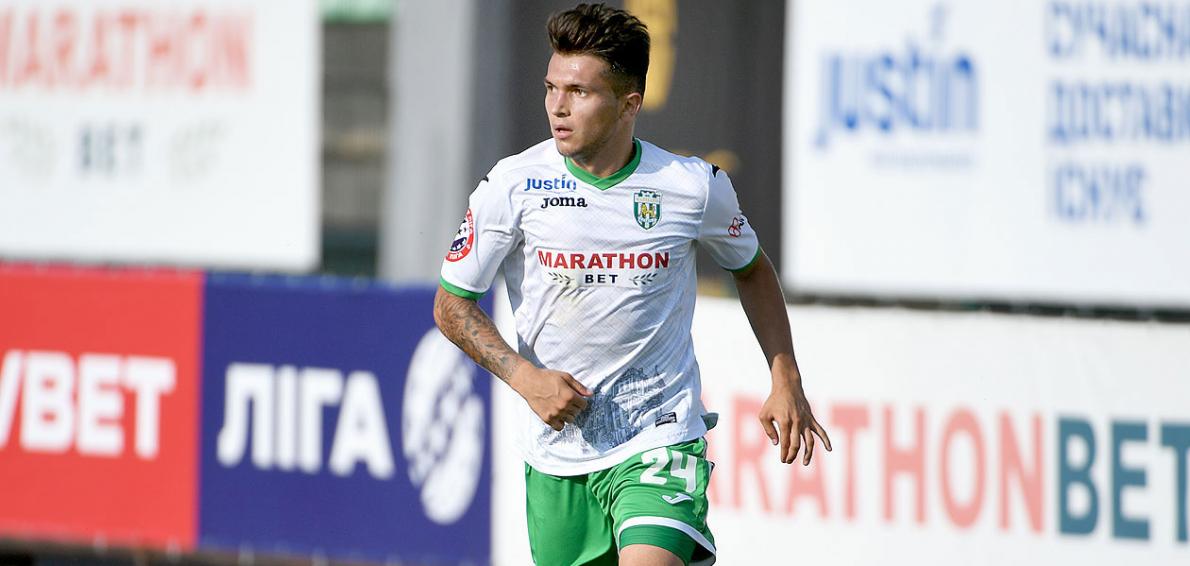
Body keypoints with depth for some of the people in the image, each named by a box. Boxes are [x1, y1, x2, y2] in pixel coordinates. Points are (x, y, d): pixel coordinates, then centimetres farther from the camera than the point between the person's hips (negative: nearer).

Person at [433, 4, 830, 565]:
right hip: (556, 450, 2)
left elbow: (751, 268, 15)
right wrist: (524, 376, -13)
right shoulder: (514, 186, -7)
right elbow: (452, 304, 2)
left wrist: (786, 381, 8)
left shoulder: (695, 186, -5)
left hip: (660, 440, -2)